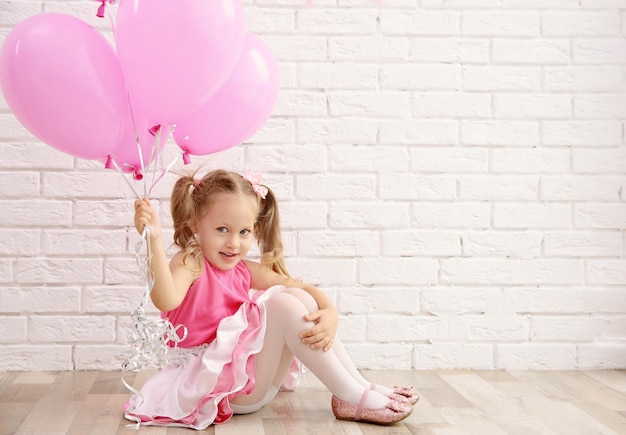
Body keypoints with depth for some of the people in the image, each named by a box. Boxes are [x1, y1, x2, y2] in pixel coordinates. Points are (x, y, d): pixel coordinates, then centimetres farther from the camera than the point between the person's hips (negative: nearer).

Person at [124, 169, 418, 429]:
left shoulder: (244, 270, 7)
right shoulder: (191, 262, -14)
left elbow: (302, 287, 5)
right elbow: (166, 301, -36)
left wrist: (330, 314, -15)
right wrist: (155, 242, -49)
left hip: (260, 381, 8)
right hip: (222, 385, -8)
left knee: (300, 298, -5)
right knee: (284, 304, -23)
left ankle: (361, 386, -4)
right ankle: (356, 399, -18)